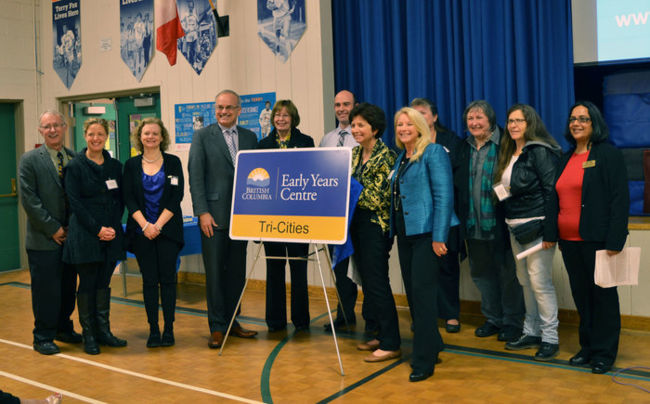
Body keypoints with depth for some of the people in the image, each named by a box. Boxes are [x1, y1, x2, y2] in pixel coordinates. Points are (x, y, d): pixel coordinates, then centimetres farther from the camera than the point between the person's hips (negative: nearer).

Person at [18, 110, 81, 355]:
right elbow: (28, 199, -9)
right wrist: (53, 228, -12)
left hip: (71, 235, 4)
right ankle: (43, 338, 14)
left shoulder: (75, 159, 8)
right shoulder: (30, 160, -3)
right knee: (45, 289, 1)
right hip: (43, 239, -4)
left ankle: (63, 328, 29)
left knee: (68, 287, 12)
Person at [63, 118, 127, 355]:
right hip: (85, 235, -4)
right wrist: (97, 229, -13)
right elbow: (75, 203, -7)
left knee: (104, 284, 9)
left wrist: (113, 227, -5)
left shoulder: (115, 166, 10)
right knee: (87, 285, 2)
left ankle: (103, 331, 17)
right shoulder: (75, 166, -2)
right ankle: (89, 335, 11)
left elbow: (120, 200, 9)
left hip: (111, 235, 4)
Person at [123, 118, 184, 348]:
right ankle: (153, 330, 9)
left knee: (168, 279, -1)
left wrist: (158, 225, -10)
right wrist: (145, 225, -10)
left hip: (167, 229, -1)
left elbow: (176, 197, -2)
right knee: (149, 280, 3)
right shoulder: (131, 165, 8)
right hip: (141, 230, 1)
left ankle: (169, 329, 7)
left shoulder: (173, 163, 4)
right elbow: (129, 199, 2)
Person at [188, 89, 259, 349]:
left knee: (237, 271, 10)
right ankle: (217, 327, 10)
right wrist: (203, 212, -12)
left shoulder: (249, 137, 12)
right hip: (214, 215, -4)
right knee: (215, 272, 0)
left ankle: (232, 322, 22)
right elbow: (195, 177, -4)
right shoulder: (202, 136, 1)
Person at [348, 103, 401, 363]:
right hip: (356, 223, 8)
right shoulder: (354, 154, 13)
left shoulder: (386, 156, -12)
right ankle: (381, 335, 24)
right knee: (367, 282, 12)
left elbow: (388, 195, -17)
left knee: (376, 283, -6)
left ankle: (391, 344, 3)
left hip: (376, 224, -8)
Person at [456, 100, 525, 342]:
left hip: (499, 222, -6)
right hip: (473, 223, 7)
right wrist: (462, 219, 10)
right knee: (480, 272, 15)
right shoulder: (464, 148, 11)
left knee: (507, 273, 4)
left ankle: (512, 322, 20)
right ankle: (493, 319, 31)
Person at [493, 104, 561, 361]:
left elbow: (551, 193, -16)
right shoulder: (508, 154, 14)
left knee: (540, 282, -5)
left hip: (536, 227, -8)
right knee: (525, 281, 14)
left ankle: (550, 338, 6)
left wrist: (550, 233, -20)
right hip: (515, 227, 8)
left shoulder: (540, 152, -10)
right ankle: (532, 333, 25)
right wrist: (508, 224, 8)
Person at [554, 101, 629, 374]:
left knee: (603, 295, 3)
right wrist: (557, 235, 12)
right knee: (581, 295, 13)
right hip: (569, 240, 6)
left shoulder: (609, 155, -5)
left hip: (596, 240, -6)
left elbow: (620, 199, -11)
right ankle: (588, 347, 25)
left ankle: (604, 353, 14)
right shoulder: (566, 159, 14)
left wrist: (615, 241, -17)